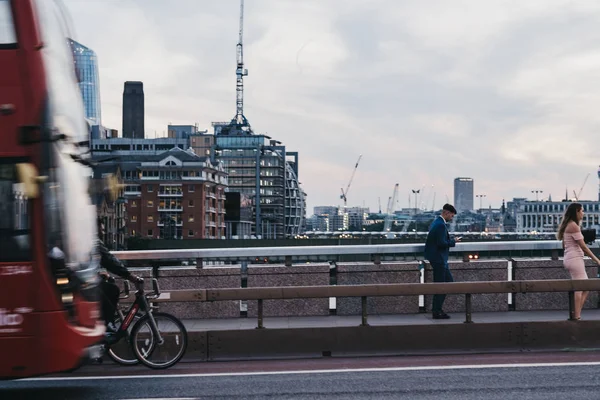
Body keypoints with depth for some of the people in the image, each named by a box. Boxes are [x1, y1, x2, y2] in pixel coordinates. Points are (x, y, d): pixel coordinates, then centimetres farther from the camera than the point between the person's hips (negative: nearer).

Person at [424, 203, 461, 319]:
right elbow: (441, 243, -24)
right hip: (438, 259, -11)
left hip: (439, 259, 11)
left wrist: (451, 240, 12)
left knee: (449, 281, 14)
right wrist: (453, 241, -11)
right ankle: (437, 312, 4)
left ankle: (437, 308, 16)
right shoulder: (441, 225, -19)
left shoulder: (436, 222, 14)